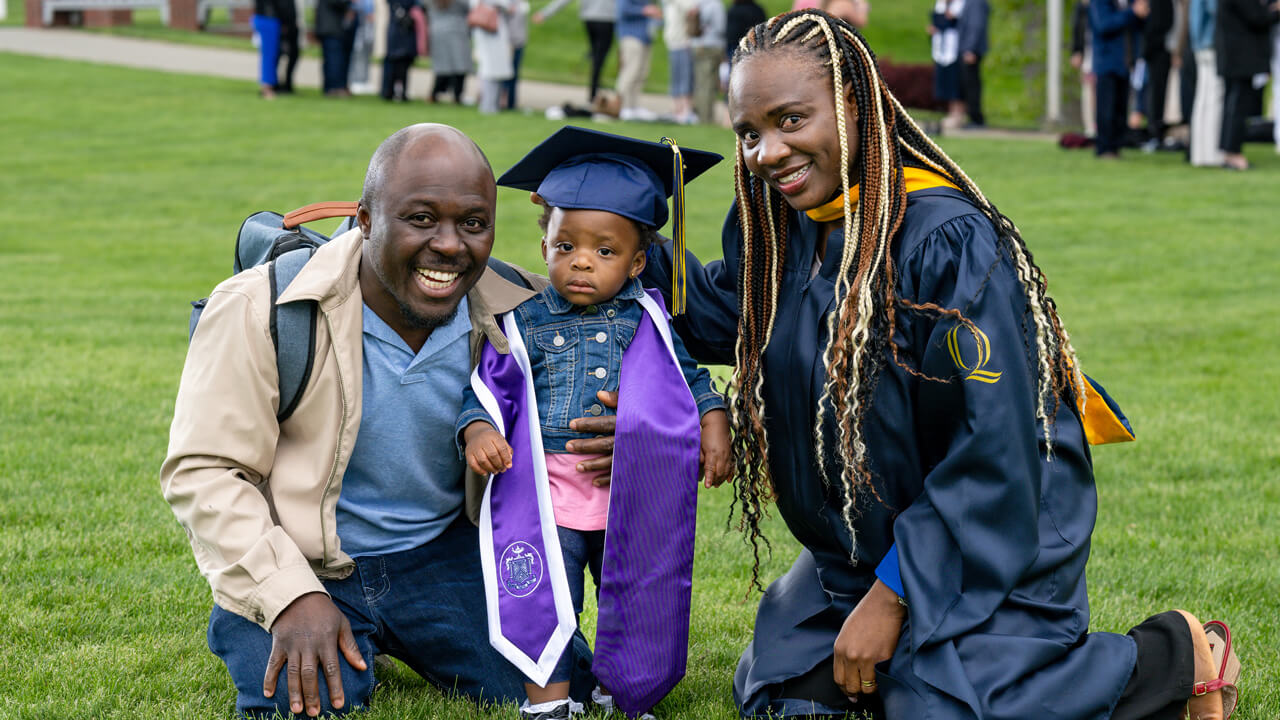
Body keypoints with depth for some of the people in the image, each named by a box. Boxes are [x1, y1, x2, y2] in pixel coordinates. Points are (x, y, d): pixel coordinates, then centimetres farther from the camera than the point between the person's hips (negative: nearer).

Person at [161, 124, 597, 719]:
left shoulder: (517, 314, -7)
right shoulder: (260, 311, -18)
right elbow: (202, 471, -16)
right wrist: (291, 597, -27)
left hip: (443, 552, 4)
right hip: (295, 563, -4)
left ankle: (400, 642, 20)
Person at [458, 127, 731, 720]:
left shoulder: (648, 321, 4)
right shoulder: (527, 324, 0)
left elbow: (689, 377, 12)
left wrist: (713, 424, -2)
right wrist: (479, 430, -18)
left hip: (635, 493, 2)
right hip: (552, 495, -2)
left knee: (632, 604, 12)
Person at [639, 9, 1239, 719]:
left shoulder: (948, 240, -27)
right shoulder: (776, 226, -4)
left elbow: (994, 453, -26)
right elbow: (719, 315, 18)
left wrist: (895, 593, -23)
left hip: (992, 535, -8)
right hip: (863, 535, 8)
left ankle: (1175, 657, 1)